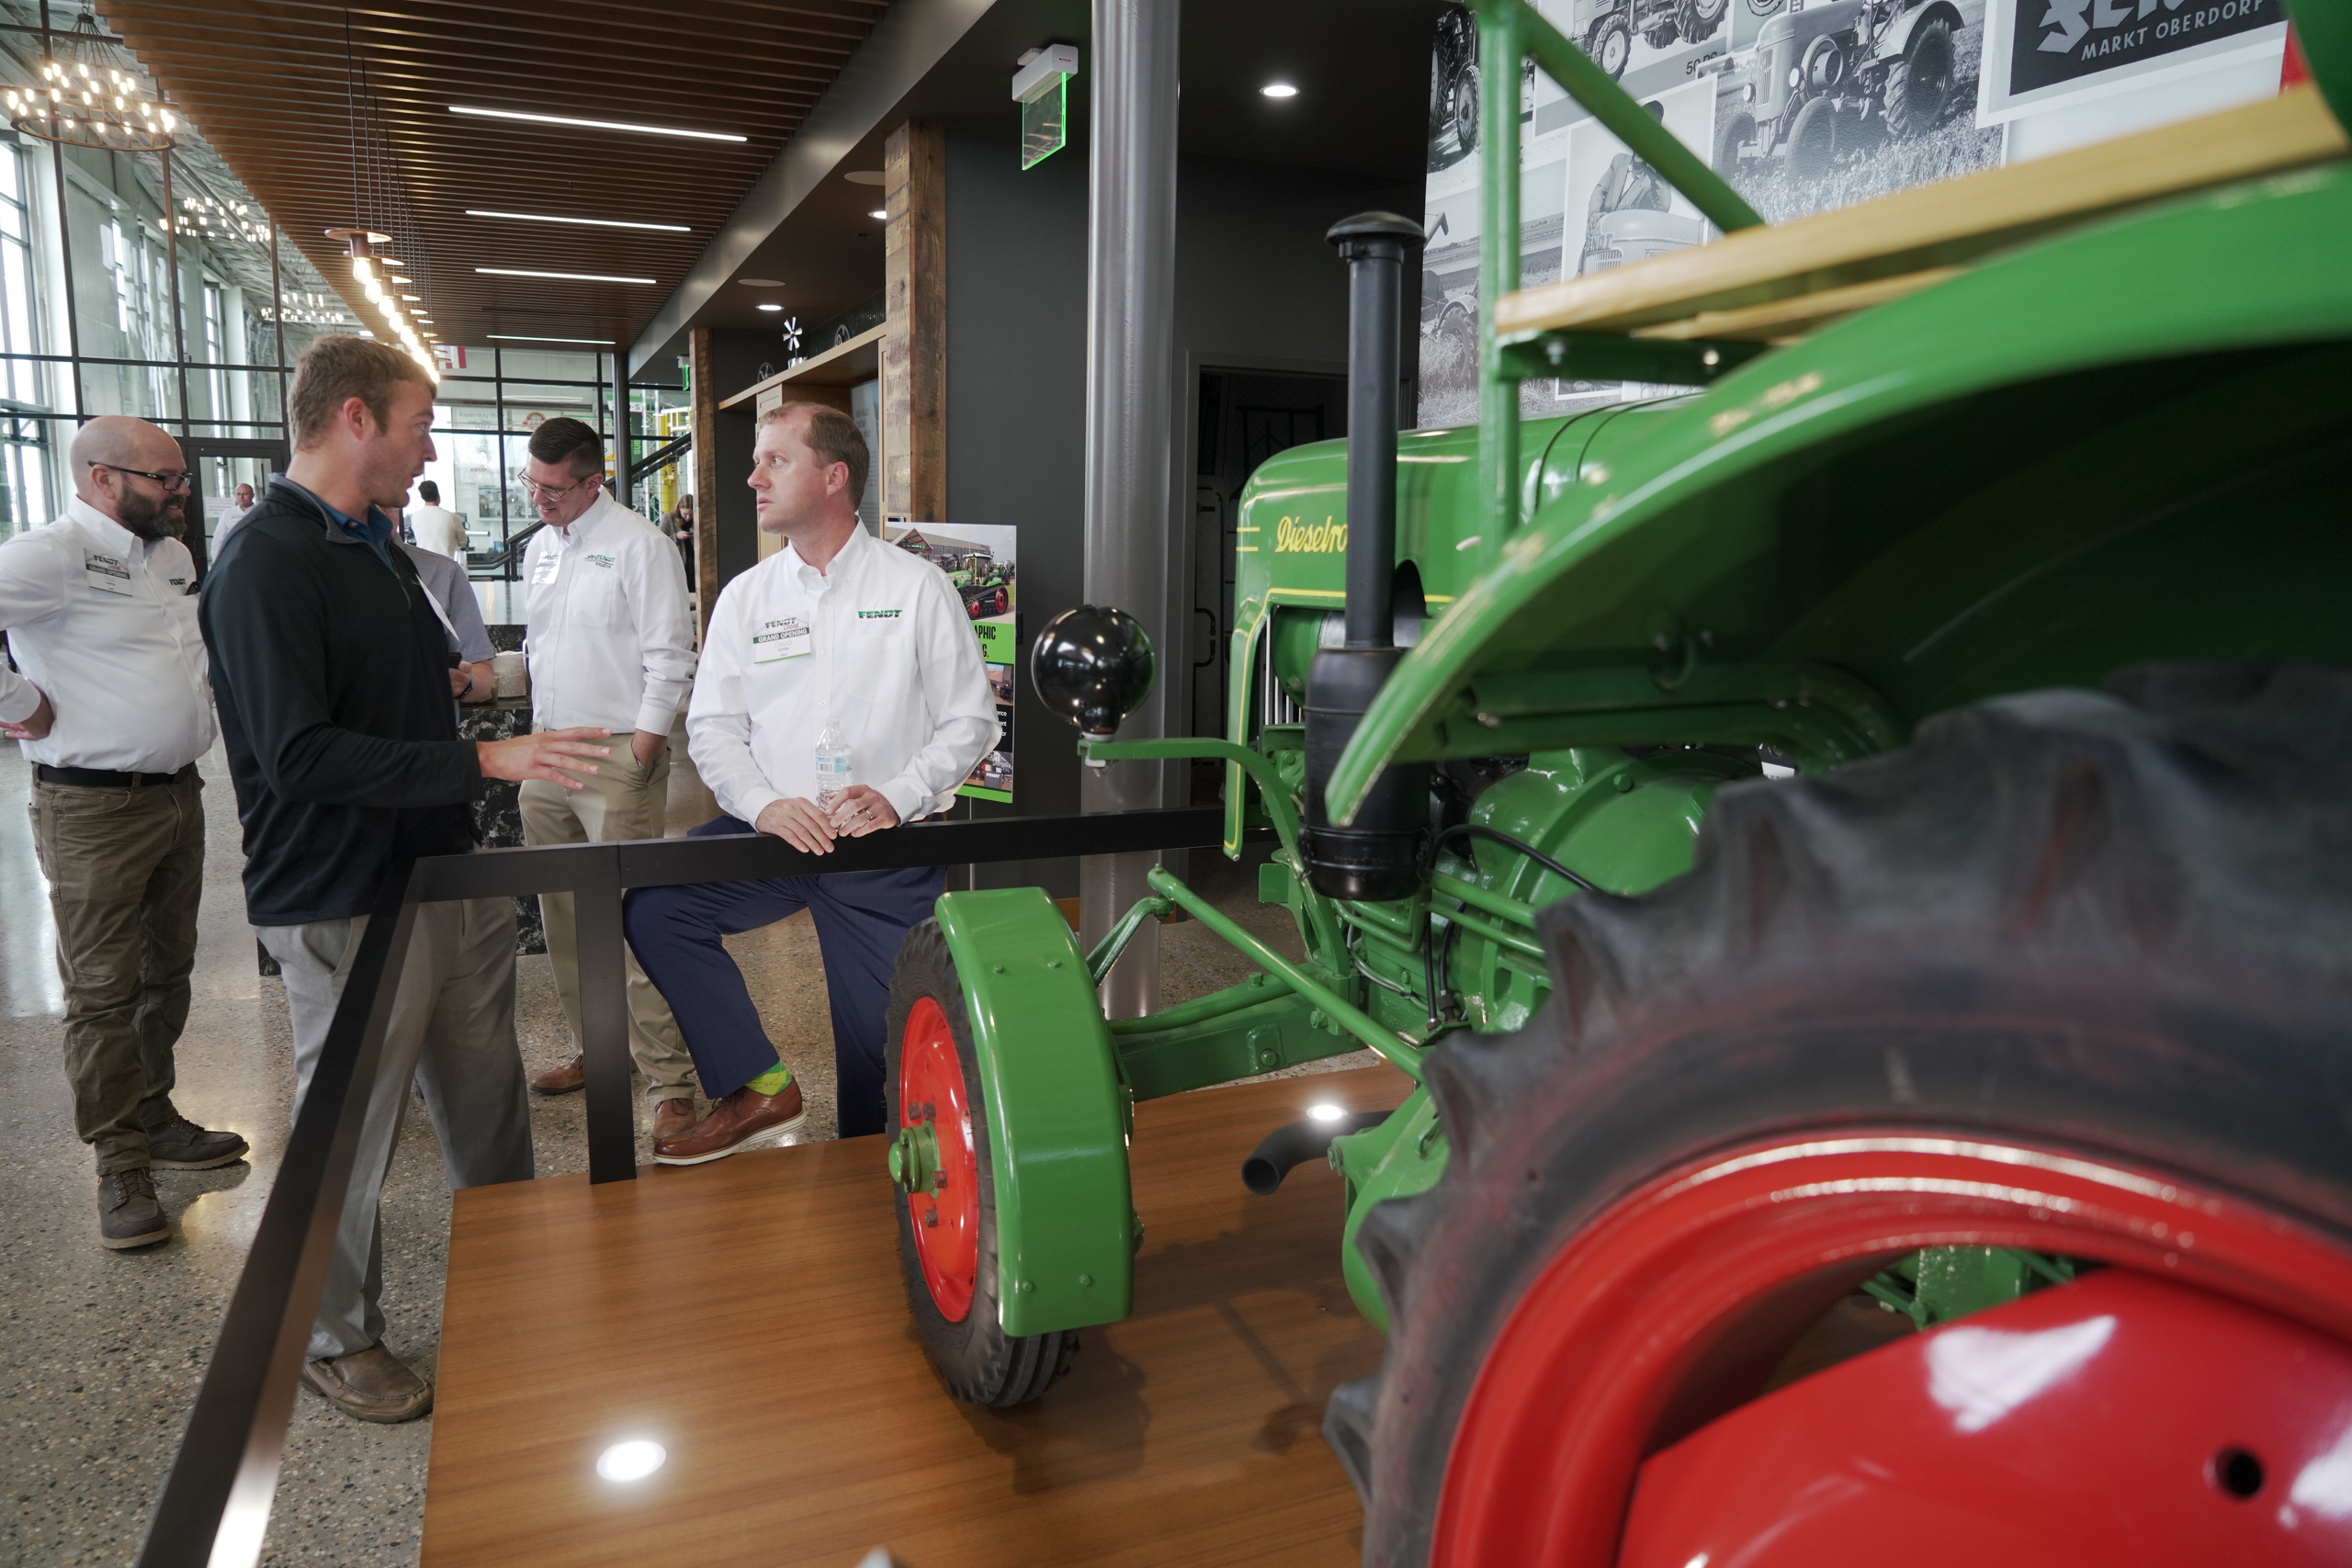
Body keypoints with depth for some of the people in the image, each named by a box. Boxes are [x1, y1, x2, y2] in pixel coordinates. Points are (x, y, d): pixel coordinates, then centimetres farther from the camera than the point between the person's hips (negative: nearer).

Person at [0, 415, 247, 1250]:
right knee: (104, 990, -1)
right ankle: (122, 1167, 8)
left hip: (177, 796, 8)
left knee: (167, 973, 16)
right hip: (94, 810, -8)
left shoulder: (174, 554, 12)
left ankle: (153, 1118, 31)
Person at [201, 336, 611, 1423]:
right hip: (346, 905, -9)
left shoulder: (373, 547, 12)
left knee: (487, 1098, 18)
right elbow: (298, 755, -25)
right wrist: (485, 759, -26)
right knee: (350, 1131, 8)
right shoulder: (266, 566, -19)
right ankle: (338, 1340, 29)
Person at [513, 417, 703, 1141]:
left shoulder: (638, 545, -9)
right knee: (564, 917, 13)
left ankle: (668, 1081, -6)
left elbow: (669, 660, -12)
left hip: (616, 755, -8)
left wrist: (640, 754, -15)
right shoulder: (539, 548, 15)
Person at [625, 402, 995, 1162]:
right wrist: (763, 805, -14)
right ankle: (758, 1089, -5)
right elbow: (712, 726, 5)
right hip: (772, 835, 3)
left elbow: (969, 721, -2)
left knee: (882, 1046, 0)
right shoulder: (745, 597, 8)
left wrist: (896, 798, -16)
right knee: (653, 910, -20)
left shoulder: (919, 586, -1)